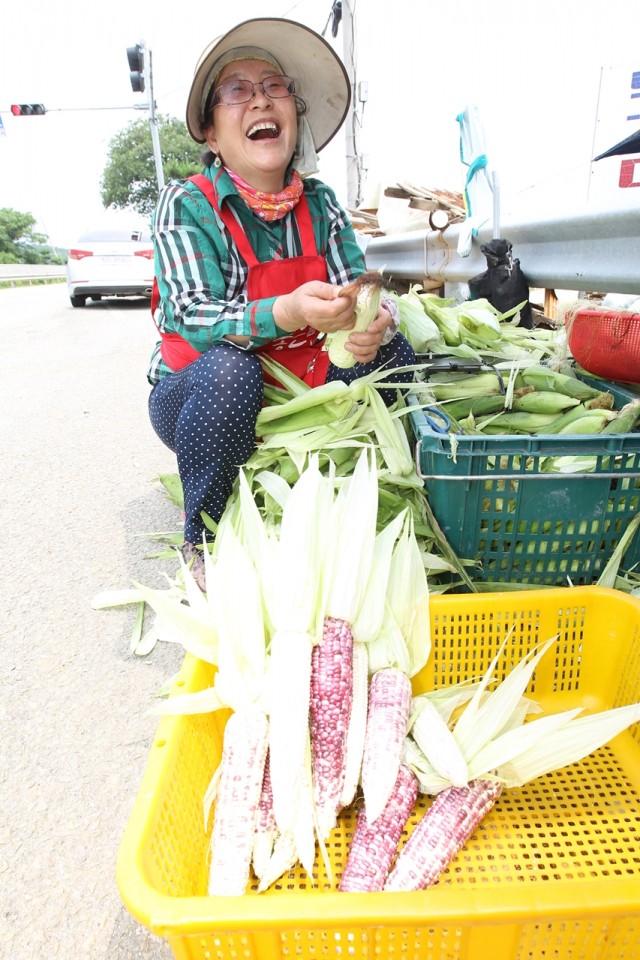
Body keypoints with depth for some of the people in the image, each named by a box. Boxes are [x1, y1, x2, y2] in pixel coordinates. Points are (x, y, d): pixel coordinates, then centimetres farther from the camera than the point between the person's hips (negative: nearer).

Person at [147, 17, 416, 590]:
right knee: (229, 370, -37)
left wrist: (376, 321, -31)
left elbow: (362, 287, -5)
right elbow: (191, 316, -25)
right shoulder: (186, 205, -12)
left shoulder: (319, 203, 0)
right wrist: (287, 313, -43)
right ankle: (203, 541, -13)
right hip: (203, 398, -4)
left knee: (393, 351, -11)